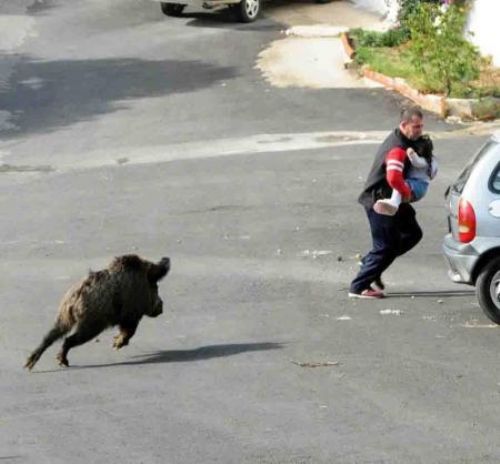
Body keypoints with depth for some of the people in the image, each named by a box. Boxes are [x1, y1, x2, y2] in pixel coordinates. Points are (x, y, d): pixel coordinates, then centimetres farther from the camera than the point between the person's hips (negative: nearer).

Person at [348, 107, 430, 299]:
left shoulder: (402, 141, 8)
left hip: (391, 199, 10)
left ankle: (370, 263, 22)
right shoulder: (397, 148, -25)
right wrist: (406, 193, -21)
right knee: (385, 246, -5)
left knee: (413, 233, 15)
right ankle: (359, 287, 2)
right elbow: (394, 177, -40)